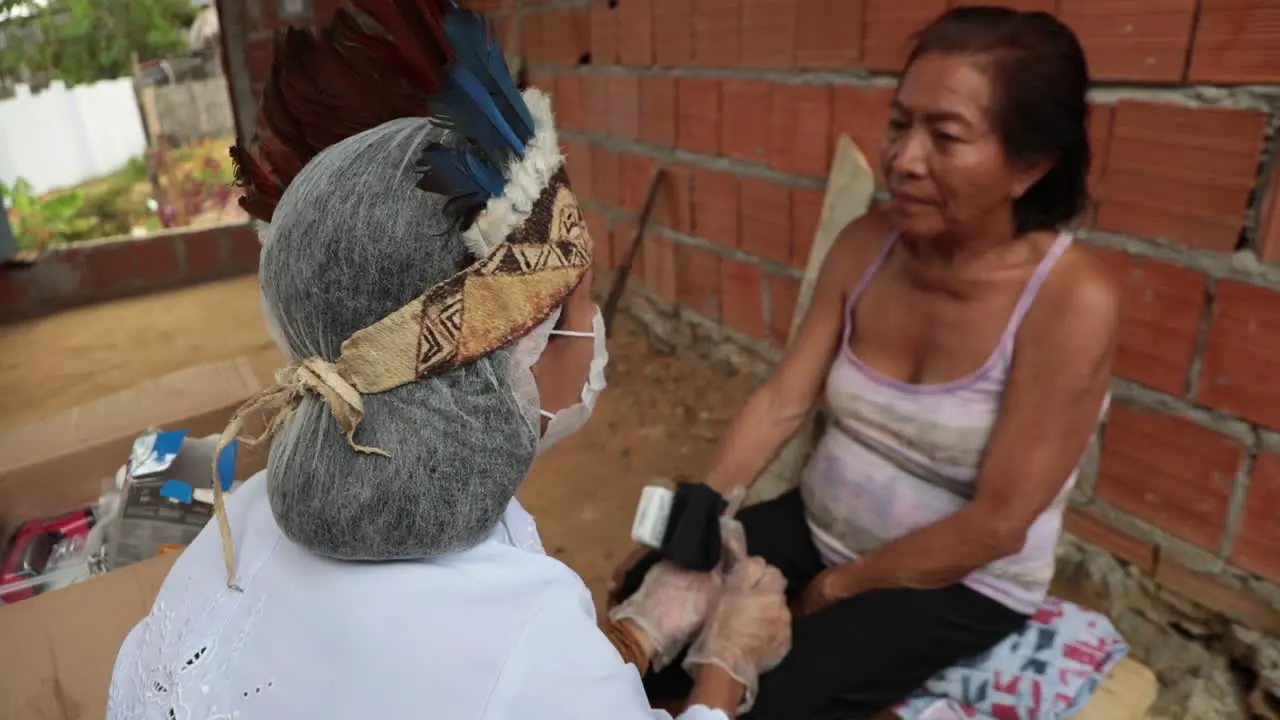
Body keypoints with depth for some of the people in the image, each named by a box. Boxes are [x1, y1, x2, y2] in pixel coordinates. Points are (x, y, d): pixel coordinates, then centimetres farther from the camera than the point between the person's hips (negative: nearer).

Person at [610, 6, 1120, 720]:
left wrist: (839, 587, -14)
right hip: (818, 525, 5)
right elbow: (782, 403, -6)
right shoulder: (866, 244, -8)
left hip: (961, 580, -4)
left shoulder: (1071, 299, -24)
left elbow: (997, 524, -22)